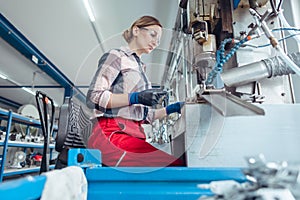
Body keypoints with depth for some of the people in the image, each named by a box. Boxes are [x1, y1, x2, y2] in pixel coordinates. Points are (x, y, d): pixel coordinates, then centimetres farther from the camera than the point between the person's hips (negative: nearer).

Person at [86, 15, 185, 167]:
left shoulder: (140, 67, 27)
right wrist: (135, 98, -16)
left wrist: (170, 109, 14)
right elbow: (93, 97, -9)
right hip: (112, 133, -8)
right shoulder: (116, 56, 6)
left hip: (133, 136, 8)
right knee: (176, 165, -27)